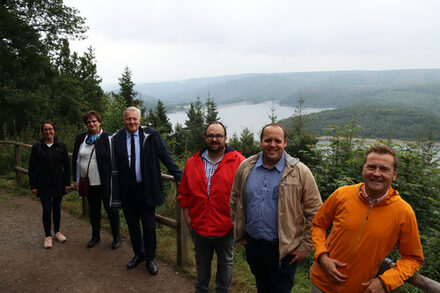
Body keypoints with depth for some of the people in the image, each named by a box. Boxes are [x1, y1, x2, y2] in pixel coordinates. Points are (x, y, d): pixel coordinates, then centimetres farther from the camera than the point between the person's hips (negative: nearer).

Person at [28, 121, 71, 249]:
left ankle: (57, 232, 30)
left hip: (58, 183, 1)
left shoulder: (61, 145, -2)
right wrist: (33, 186, -5)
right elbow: (32, 167, -2)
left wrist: (67, 182, -2)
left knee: (57, 208, 13)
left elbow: (67, 165, 2)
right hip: (43, 184, -1)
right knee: (47, 209, 0)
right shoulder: (37, 146, -4)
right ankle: (48, 236, 16)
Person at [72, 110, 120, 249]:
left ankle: (116, 237, 21)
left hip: (105, 183, -5)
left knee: (111, 209, 4)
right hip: (88, 183, 5)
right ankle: (95, 236, 34)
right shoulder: (80, 138, 7)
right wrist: (75, 179, 10)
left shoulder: (108, 138, -8)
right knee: (93, 210, 17)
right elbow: (75, 159, 13)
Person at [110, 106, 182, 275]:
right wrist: (114, 190, 0)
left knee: (149, 226, 7)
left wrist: (178, 176, -14)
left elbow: (165, 156, -7)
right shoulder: (117, 139, 0)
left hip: (146, 189, -2)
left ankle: (149, 259, 28)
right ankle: (138, 254, 40)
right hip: (126, 190, 3)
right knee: (132, 225, 17)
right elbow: (114, 166, 3)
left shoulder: (151, 135, -6)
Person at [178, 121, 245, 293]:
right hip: (198, 226, 3)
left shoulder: (238, 162, -12)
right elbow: (183, 192, 7)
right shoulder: (193, 162, 0)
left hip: (226, 227, -2)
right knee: (201, 261, 24)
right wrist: (187, 216, 3)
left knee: (225, 262, 20)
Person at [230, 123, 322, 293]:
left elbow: (314, 213, -9)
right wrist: (239, 234, 9)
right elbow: (235, 202, 9)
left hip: (284, 251, -3)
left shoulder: (300, 172, -12)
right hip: (252, 245, 4)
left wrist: (305, 247, -8)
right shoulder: (245, 168, -1)